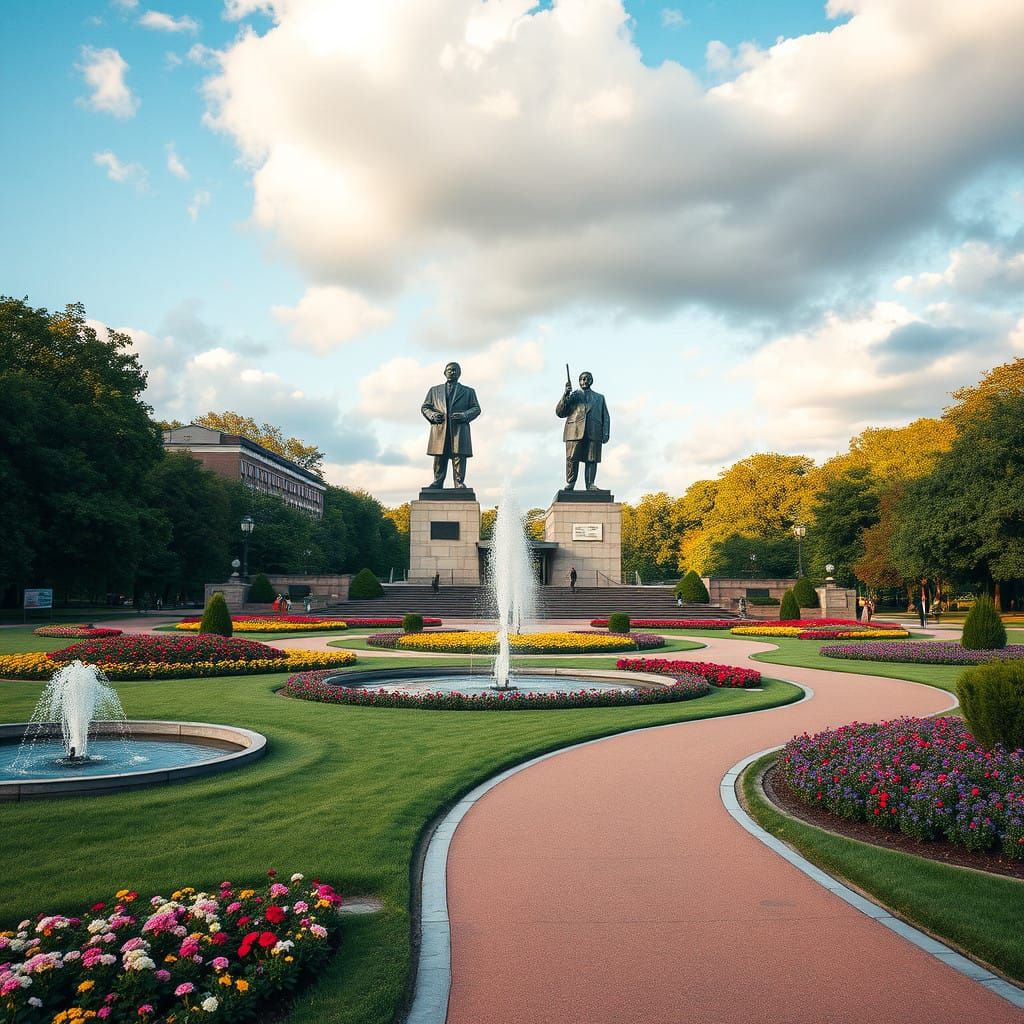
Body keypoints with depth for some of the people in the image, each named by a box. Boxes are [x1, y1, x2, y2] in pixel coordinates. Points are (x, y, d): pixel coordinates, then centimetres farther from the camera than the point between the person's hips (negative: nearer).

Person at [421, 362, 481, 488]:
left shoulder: (468, 391, 21)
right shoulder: (434, 390, 23)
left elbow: (476, 408, 12)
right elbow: (424, 407, 19)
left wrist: (464, 415, -8)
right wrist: (432, 415, -3)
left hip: (460, 430, -1)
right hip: (440, 430, 1)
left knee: (459, 458, -7)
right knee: (439, 460, -1)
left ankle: (459, 483, -5)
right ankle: (437, 482, 2)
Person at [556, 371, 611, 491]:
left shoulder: (600, 398, 26)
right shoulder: (572, 395, 21)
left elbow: (605, 417, 19)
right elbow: (559, 413, 9)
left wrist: (606, 433, 3)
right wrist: (565, 395, -2)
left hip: (594, 433, 1)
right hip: (574, 431, -1)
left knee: (592, 459, -7)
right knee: (572, 459, -7)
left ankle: (590, 484, -6)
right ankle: (570, 483, 0)